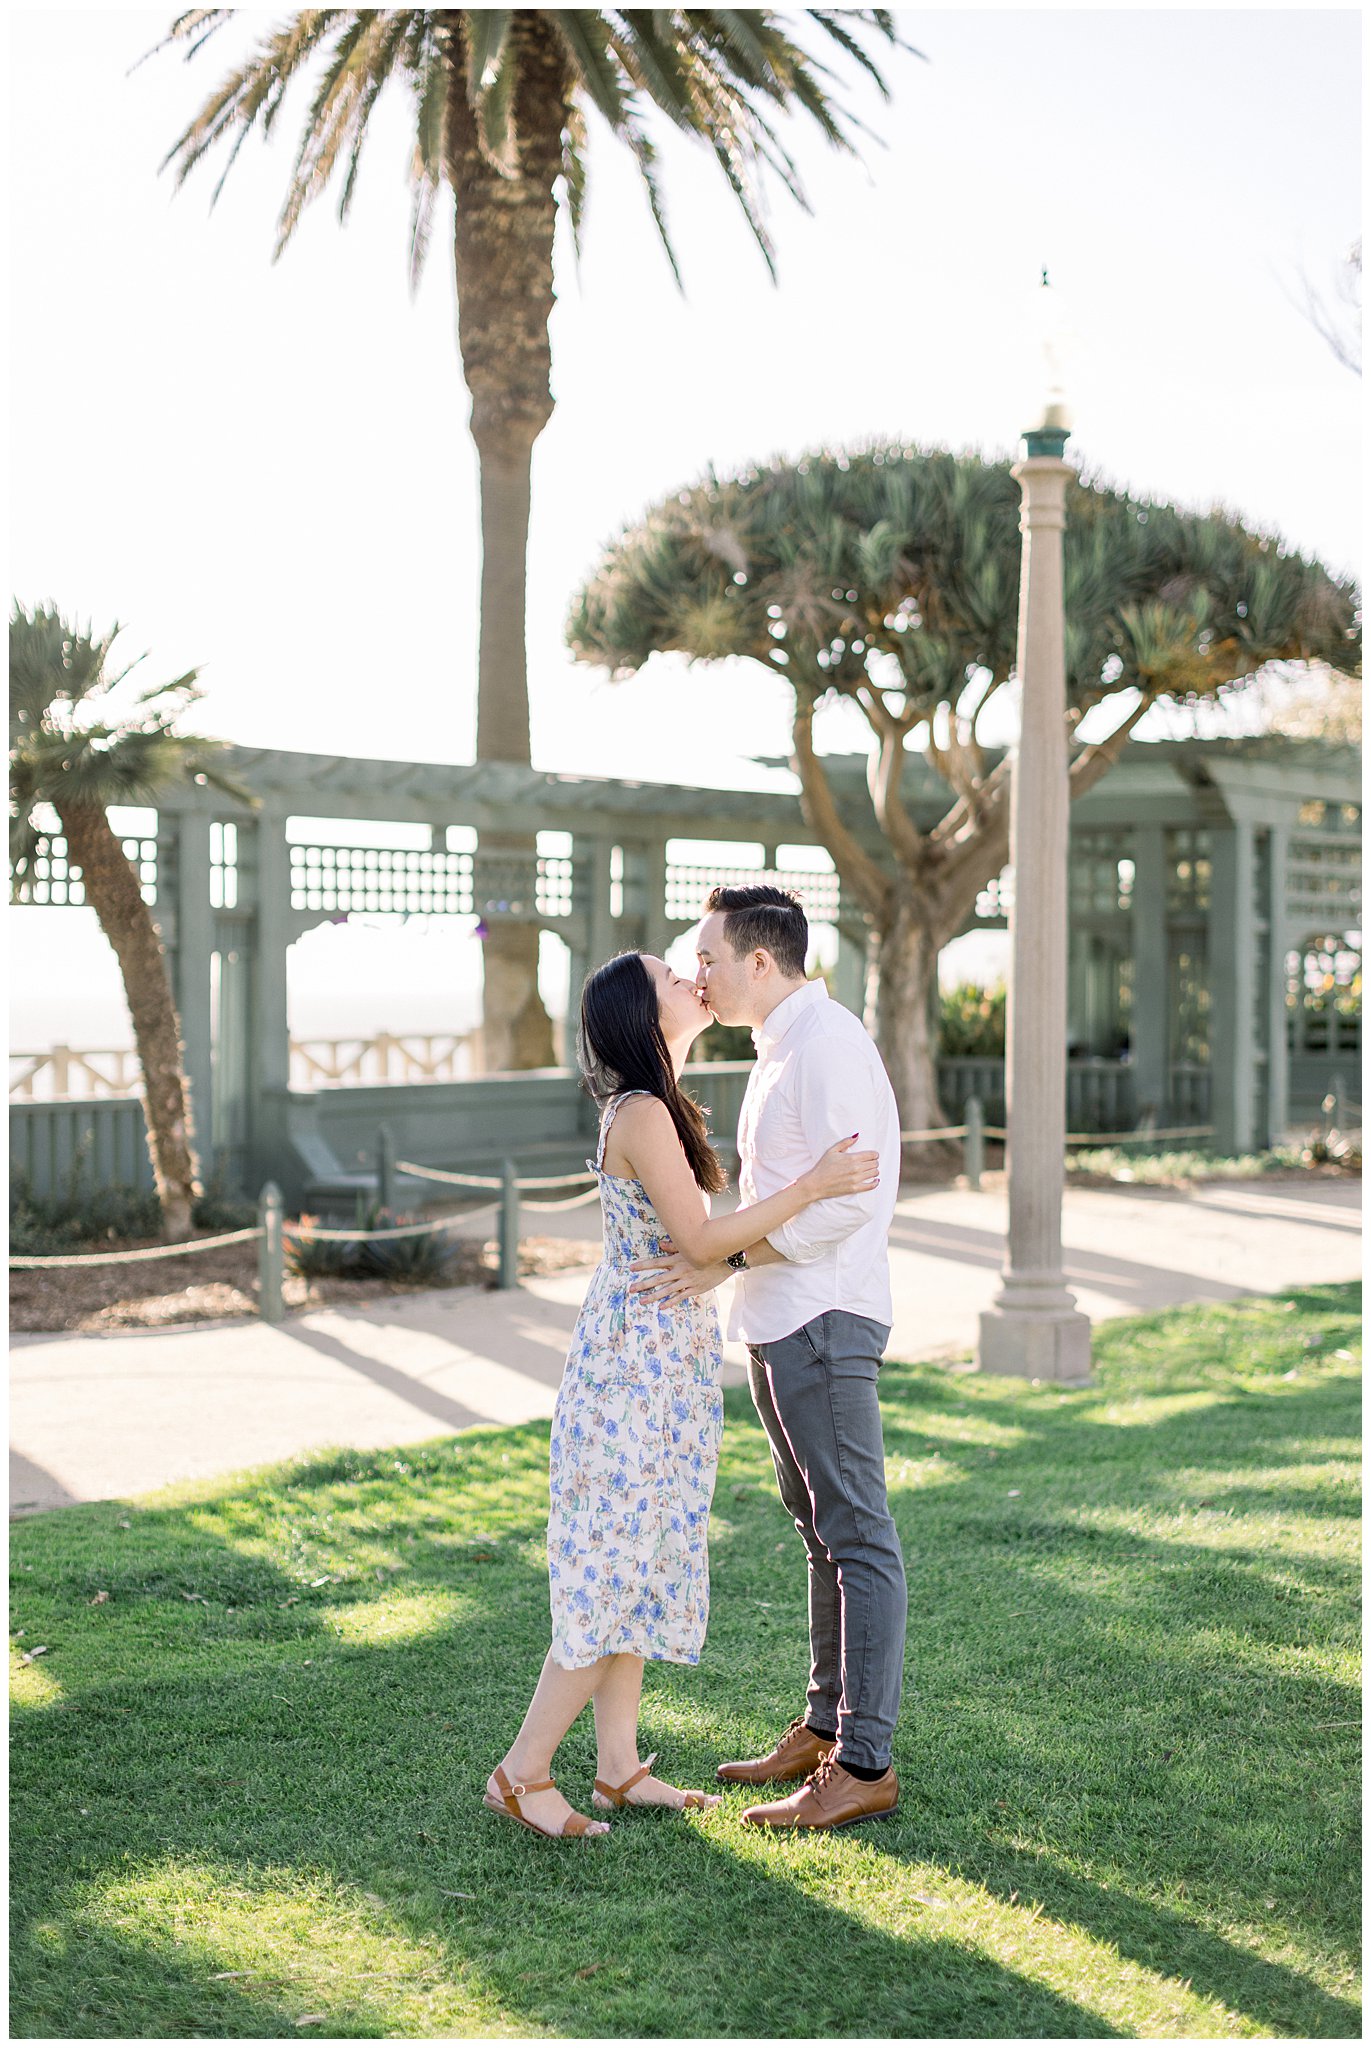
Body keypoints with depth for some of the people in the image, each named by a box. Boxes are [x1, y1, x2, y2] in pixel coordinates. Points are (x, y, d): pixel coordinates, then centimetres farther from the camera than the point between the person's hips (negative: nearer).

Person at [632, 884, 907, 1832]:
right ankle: (828, 1727, 26)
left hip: (821, 1318, -11)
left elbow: (848, 1195, -22)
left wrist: (725, 1260, -21)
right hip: (783, 1321, 11)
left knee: (856, 1536, -6)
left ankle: (865, 1766, -1)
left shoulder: (826, 1041, -15)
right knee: (821, 1529, 16)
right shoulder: (783, 1047, 17)